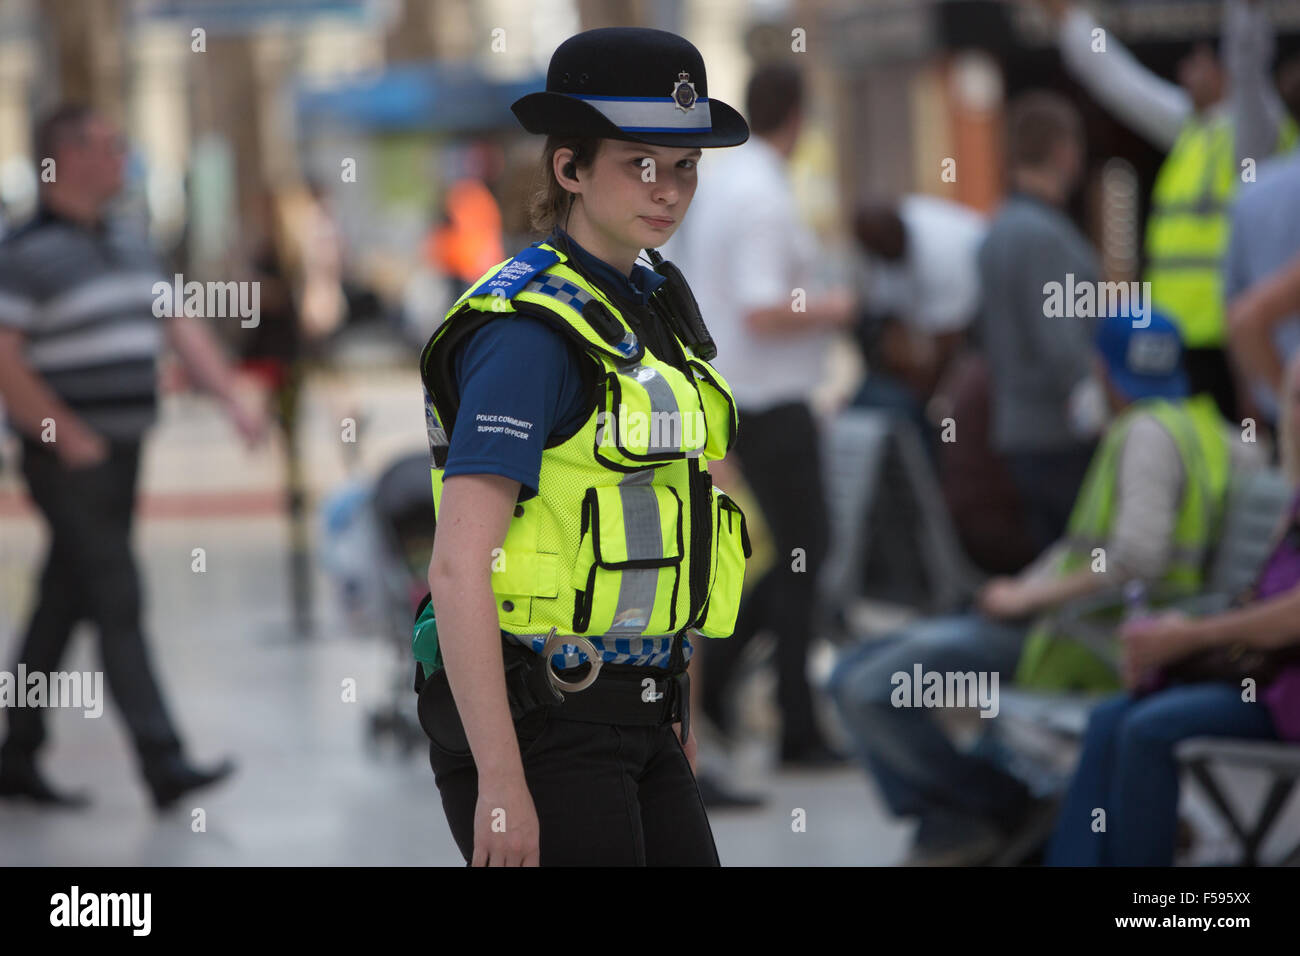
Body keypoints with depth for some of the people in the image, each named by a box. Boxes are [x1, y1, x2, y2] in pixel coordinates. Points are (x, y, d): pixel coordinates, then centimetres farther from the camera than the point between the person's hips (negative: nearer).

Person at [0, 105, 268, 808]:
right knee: (118, 605, -11)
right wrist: (68, 435, -18)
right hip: (70, 458, -8)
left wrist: (232, 401, 4)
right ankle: (163, 762, -12)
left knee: (63, 606, 12)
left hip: (121, 454, 8)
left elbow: (182, 328, 16)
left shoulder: (128, 248, 15)